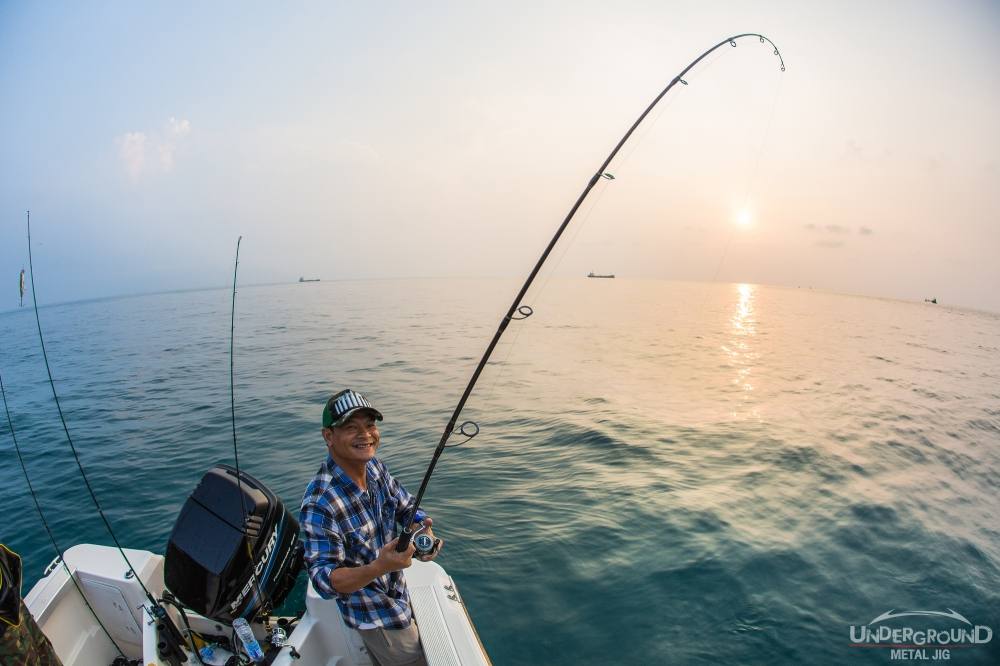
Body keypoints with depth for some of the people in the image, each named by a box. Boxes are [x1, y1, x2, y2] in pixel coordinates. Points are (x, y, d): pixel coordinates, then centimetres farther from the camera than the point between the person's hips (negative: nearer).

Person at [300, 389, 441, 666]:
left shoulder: (375, 467, -11)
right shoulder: (319, 504, -34)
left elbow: (407, 506, -1)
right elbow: (323, 579, -33)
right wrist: (379, 567, -49)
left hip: (396, 592, 7)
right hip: (374, 614, -7)